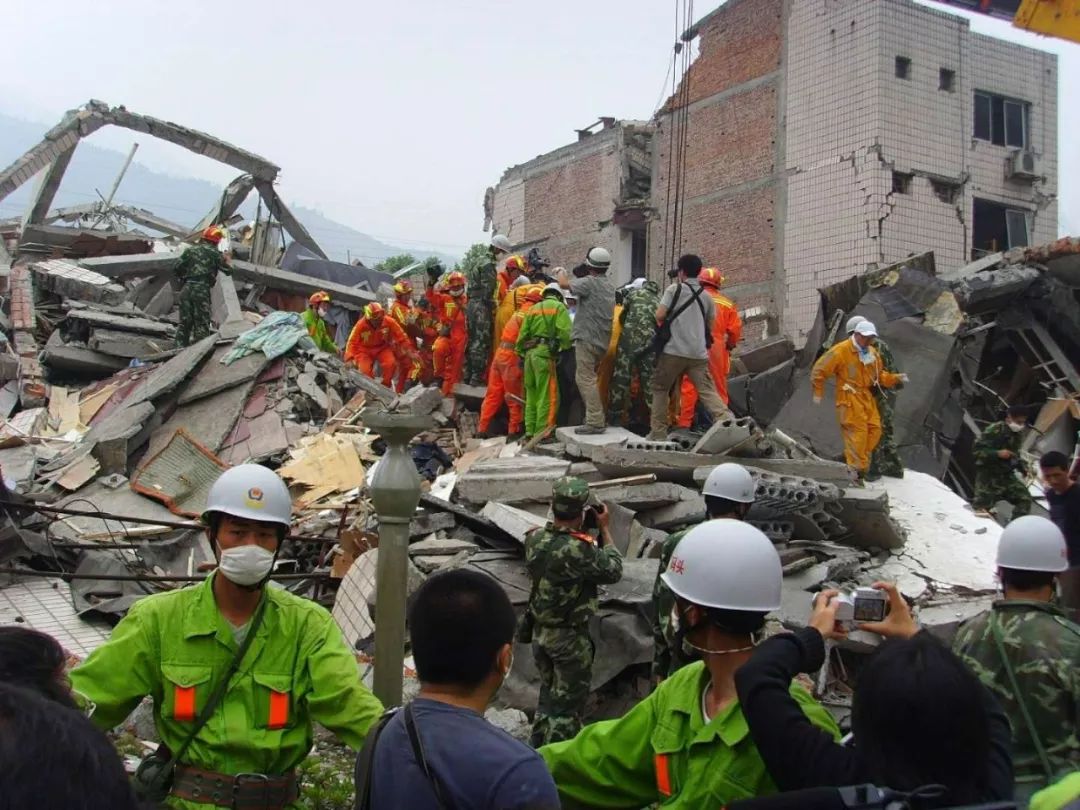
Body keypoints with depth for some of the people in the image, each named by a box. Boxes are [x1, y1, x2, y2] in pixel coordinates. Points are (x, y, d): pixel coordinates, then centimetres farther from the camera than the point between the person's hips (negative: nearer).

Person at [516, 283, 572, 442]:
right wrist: (565, 346, 5)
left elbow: (523, 333, 14)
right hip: (545, 353, -7)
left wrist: (521, 353, 19)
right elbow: (566, 331, -11)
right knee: (547, 395, -5)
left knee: (531, 394, 14)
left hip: (529, 353, 7)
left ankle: (530, 432, 16)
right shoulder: (559, 307, 1)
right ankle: (541, 433, -9)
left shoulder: (533, 308, 19)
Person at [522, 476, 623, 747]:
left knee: (547, 696, 23)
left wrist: (581, 530, 5)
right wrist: (604, 529, -5)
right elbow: (613, 570, -12)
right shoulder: (579, 550, -28)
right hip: (570, 638, -7)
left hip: (539, 632, 7)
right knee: (567, 706, 7)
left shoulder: (534, 539, -7)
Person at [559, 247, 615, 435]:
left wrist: (562, 274, 10)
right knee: (587, 378, 18)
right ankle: (593, 416, 21)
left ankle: (595, 421, -14)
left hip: (587, 338, -9)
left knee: (585, 378, -10)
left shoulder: (590, 282, -12)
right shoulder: (609, 285, 15)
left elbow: (564, 284, -11)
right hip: (602, 340, 9)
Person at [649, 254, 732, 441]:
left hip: (674, 351, -3)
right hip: (699, 353, 4)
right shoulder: (706, 296, 15)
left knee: (660, 389, 11)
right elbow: (710, 325, 18)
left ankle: (658, 432, 10)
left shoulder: (674, 289, 0)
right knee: (708, 391, 0)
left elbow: (659, 316, -7)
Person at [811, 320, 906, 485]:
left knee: (875, 429, -2)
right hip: (850, 399, -7)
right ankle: (857, 468, -3)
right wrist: (818, 393, -6)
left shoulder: (872, 353, 11)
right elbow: (819, 369, -9)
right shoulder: (841, 351, -12)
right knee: (858, 431, -11)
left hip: (867, 397, 7)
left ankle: (855, 459, 8)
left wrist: (896, 378, 3)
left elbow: (880, 375, 21)